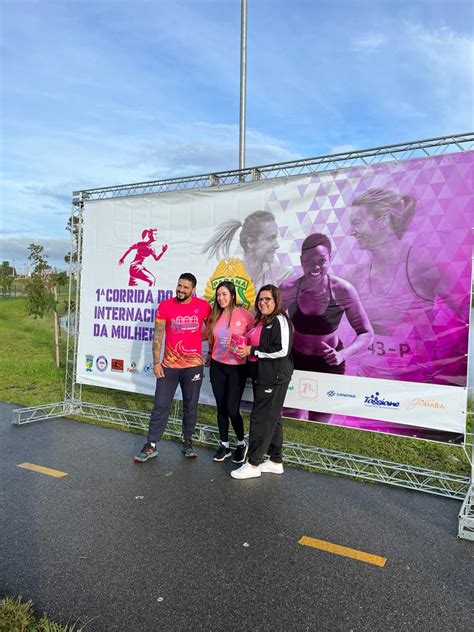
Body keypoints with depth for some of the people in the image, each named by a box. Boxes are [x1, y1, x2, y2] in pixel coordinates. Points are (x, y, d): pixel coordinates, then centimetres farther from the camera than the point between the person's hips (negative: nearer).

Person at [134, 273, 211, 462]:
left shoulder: (203, 306, -2)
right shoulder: (165, 306, -4)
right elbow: (158, 335, -2)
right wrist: (156, 362, -6)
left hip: (194, 366, 1)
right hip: (169, 365, 0)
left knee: (191, 406, 12)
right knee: (160, 405, 3)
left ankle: (188, 442, 27)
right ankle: (151, 446, 13)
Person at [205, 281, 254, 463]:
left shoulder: (244, 315, -10)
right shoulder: (215, 316, 4)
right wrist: (210, 355, 12)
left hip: (236, 368, -4)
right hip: (217, 366, 4)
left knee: (232, 409, -4)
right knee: (221, 408, 11)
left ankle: (241, 444, 20)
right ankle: (224, 445, 26)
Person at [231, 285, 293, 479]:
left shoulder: (279, 320, -13)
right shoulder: (261, 321, 14)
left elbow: (282, 350, -22)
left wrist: (252, 351, -17)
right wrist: (245, 347, 7)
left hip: (274, 377, -9)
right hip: (261, 376, 9)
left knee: (261, 418, -5)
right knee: (271, 418, 14)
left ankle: (253, 464, 4)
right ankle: (276, 461, 23)